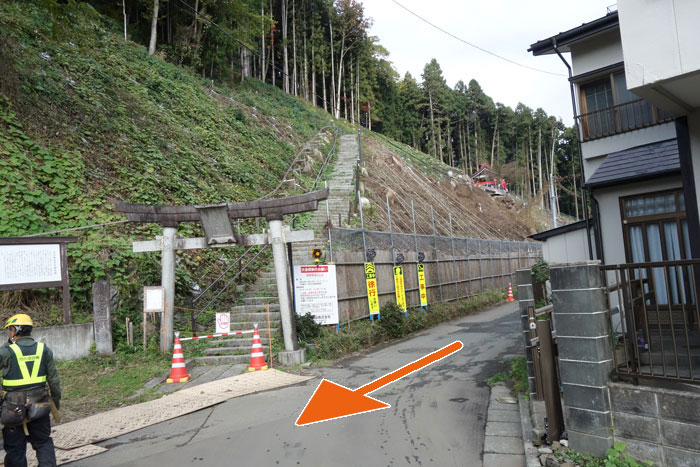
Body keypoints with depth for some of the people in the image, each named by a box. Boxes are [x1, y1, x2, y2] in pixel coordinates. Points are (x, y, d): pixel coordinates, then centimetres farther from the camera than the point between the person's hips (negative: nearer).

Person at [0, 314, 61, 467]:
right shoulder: (44, 349, -1)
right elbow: (53, 379, 4)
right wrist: (56, 399, 14)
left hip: (14, 409, -3)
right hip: (39, 406, 3)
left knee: (15, 448, 12)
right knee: (44, 443, 15)